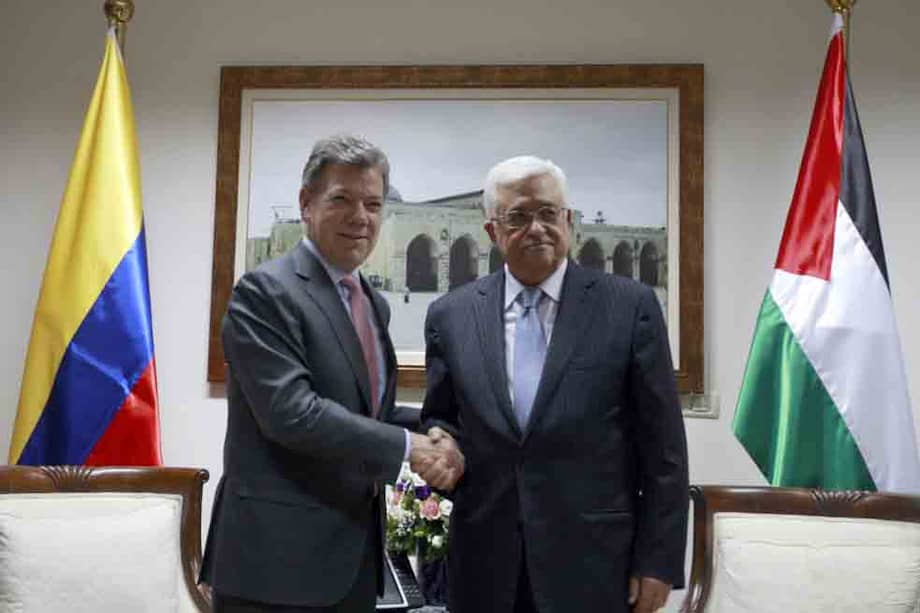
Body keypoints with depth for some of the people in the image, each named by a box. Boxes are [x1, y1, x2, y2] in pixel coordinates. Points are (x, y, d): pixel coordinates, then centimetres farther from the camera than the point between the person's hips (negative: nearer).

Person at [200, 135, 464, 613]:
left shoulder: (374, 303, 13)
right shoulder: (265, 291, -13)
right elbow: (291, 412, -22)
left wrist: (431, 437, -1)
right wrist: (407, 447, -17)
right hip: (279, 556, -7)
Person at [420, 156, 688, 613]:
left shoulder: (630, 305, -5)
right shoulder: (451, 315, 3)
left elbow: (662, 447, -3)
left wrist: (657, 561, -5)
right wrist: (442, 441, -9)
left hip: (592, 562, -2)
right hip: (485, 562, 2)